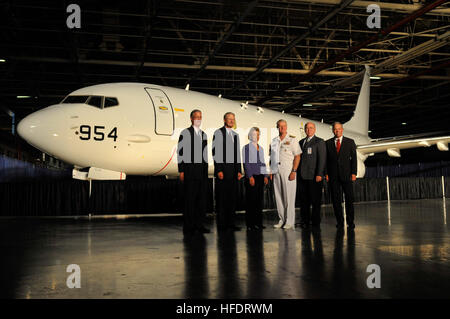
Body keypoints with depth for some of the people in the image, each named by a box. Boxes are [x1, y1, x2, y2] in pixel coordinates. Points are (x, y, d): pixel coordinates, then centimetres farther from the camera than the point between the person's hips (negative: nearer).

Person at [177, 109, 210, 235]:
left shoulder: (204, 135, 17)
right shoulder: (185, 133, -1)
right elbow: (180, 152, -5)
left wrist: (206, 170, 15)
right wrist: (181, 171, -11)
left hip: (202, 170, 6)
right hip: (189, 169, -6)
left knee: (202, 198, 6)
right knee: (190, 198, -5)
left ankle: (199, 225, 14)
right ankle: (188, 227, 1)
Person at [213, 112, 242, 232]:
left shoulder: (235, 135, 18)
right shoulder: (218, 133, -2)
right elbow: (215, 152, -8)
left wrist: (239, 170, 11)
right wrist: (219, 170, -14)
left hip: (233, 171, 6)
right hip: (222, 170, -6)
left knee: (233, 197, 8)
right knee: (221, 198, -3)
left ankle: (231, 223, 15)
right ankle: (221, 224, 4)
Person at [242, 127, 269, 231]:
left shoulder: (261, 148, 17)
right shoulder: (246, 148, -2)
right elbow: (246, 163, -8)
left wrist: (265, 176, 11)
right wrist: (250, 176, -14)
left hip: (260, 176, 6)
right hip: (251, 176, -6)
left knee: (260, 200, 7)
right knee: (251, 200, -5)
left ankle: (258, 223, 14)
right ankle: (250, 224, 0)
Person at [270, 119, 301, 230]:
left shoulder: (292, 140, 1)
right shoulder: (274, 141, 14)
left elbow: (297, 156, -3)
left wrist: (294, 171, -12)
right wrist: (271, 172, 8)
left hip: (288, 171, -4)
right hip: (276, 171, 5)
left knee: (289, 197, -3)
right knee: (278, 196, 6)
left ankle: (290, 222, 2)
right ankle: (282, 220, 14)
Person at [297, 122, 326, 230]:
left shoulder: (319, 142, 1)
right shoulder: (301, 142, 19)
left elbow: (322, 159, -7)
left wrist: (319, 174, -15)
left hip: (314, 176, -5)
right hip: (302, 176, 5)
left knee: (315, 200, -1)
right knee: (304, 200, 8)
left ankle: (316, 223, 6)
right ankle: (305, 222, 16)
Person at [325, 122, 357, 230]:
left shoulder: (350, 142, 8)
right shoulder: (328, 143, 10)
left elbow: (354, 158, 4)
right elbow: (326, 159, 8)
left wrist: (354, 173, -5)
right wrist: (326, 173, -1)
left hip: (346, 175, -1)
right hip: (333, 176, 1)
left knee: (349, 199, -3)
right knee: (336, 200, 1)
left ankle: (350, 222, 5)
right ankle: (340, 222, 9)